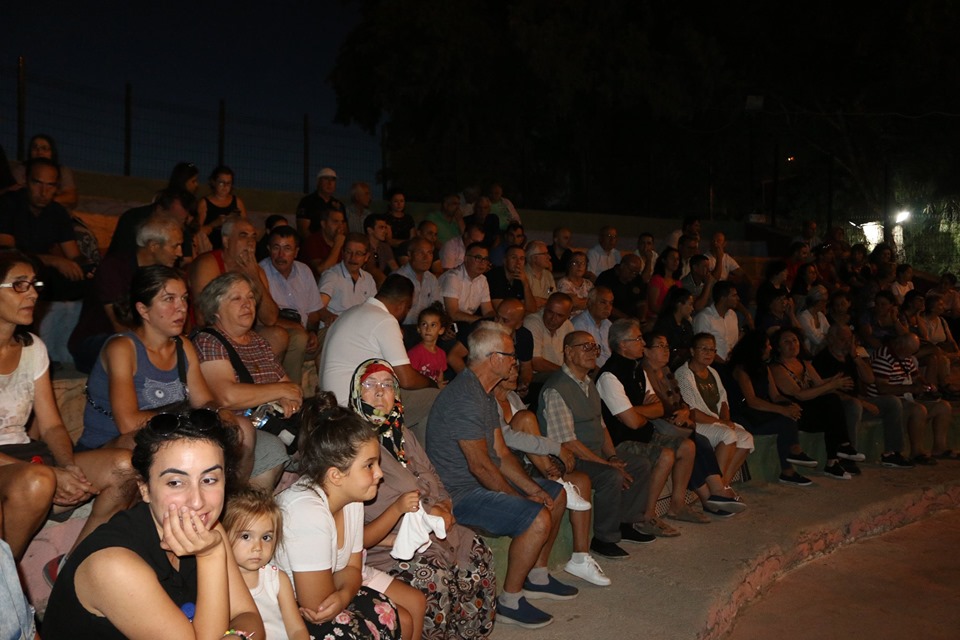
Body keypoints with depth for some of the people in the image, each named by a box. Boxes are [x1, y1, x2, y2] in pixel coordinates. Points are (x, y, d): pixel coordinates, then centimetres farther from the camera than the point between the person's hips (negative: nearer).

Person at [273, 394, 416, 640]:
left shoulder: (350, 497, -9)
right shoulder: (307, 512, -34)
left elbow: (352, 567, -1)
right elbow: (315, 606, -30)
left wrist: (343, 595, -23)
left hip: (335, 583, 8)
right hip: (293, 608, -8)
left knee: (416, 602, 10)